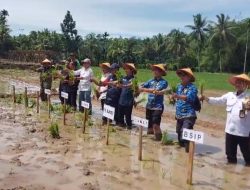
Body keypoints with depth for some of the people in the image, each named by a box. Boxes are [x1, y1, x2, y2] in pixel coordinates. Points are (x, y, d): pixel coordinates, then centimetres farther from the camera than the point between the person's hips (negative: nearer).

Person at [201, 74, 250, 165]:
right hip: (230, 129, 4)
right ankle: (231, 161, 38)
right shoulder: (230, 95, 6)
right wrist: (206, 98, -5)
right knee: (230, 152, 19)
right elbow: (218, 100, 8)